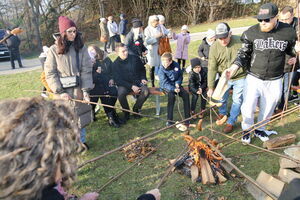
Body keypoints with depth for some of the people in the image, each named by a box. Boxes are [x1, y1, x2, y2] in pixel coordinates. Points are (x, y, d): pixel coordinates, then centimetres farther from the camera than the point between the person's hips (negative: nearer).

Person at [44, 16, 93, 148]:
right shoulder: (54, 50, -5)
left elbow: (86, 70, -4)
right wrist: (60, 92, -14)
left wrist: (86, 90, -13)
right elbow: (50, 73, -5)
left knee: (80, 114, 11)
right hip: (62, 91, -1)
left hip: (78, 89, 2)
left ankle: (81, 140, 30)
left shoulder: (81, 48, 0)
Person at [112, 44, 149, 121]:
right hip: (124, 84, -2)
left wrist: (143, 78, 1)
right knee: (120, 94, -33)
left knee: (146, 91, -27)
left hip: (137, 82, 2)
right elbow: (118, 80, -9)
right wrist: (131, 86, -19)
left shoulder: (134, 58, 4)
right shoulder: (116, 64, -3)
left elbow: (142, 69, 20)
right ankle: (126, 112, -6)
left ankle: (136, 108, -2)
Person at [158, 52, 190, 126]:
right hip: (166, 86, -4)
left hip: (176, 85, 4)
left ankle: (187, 118, -14)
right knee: (171, 95, -35)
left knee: (186, 94, -22)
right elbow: (165, 83, -21)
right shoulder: (161, 70, -15)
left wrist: (178, 83, -9)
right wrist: (173, 89, -36)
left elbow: (180, 76, 10)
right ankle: (170, 120, -28)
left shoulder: (176, 65, -3)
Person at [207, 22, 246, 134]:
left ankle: (231, 122, 24)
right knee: (222, 98, 17)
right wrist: (211, 87, -13)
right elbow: (212, 69, -13)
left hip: (240, 77, -2)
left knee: (237, 100, 5)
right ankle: (222, 114, 48)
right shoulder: (214, 48, -14)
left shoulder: (240, 42, -19)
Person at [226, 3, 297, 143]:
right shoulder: (251, 32, -9)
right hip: (254, 78, -1)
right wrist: (234, 67, -16)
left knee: (267, 109, 15)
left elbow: (292, 52, 11)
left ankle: (260, 129, 42)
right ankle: (247, 129, 26)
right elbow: (243, 53, -3)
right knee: (248, 108, -4)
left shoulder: (288, 32, -7)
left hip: (274, 81, 2)